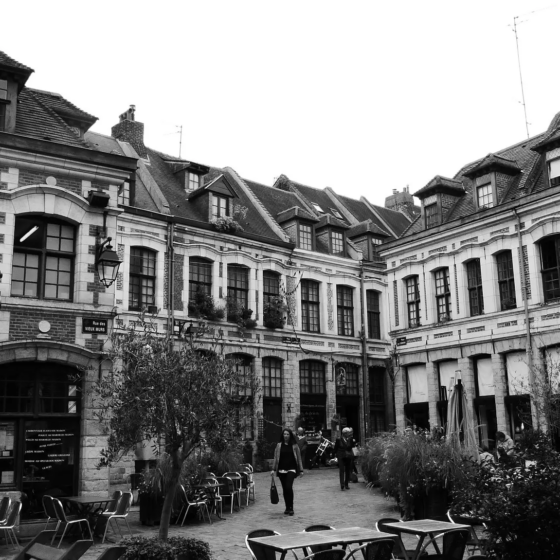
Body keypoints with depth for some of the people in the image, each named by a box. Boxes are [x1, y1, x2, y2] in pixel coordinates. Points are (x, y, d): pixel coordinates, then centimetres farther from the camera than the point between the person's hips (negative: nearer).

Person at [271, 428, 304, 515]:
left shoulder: (294, 445, 3)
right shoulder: (279, 445, 6)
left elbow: (298, 458, 5)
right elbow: (276, 458, 7)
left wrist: (301, 470, 3)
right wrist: (273, 469, 2)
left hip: (291, 469, -2)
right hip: (281, 470, 2)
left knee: (289, 487, -17)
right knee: (284, 489, 6)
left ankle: (291, 508, -9)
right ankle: (287, 508, 17)